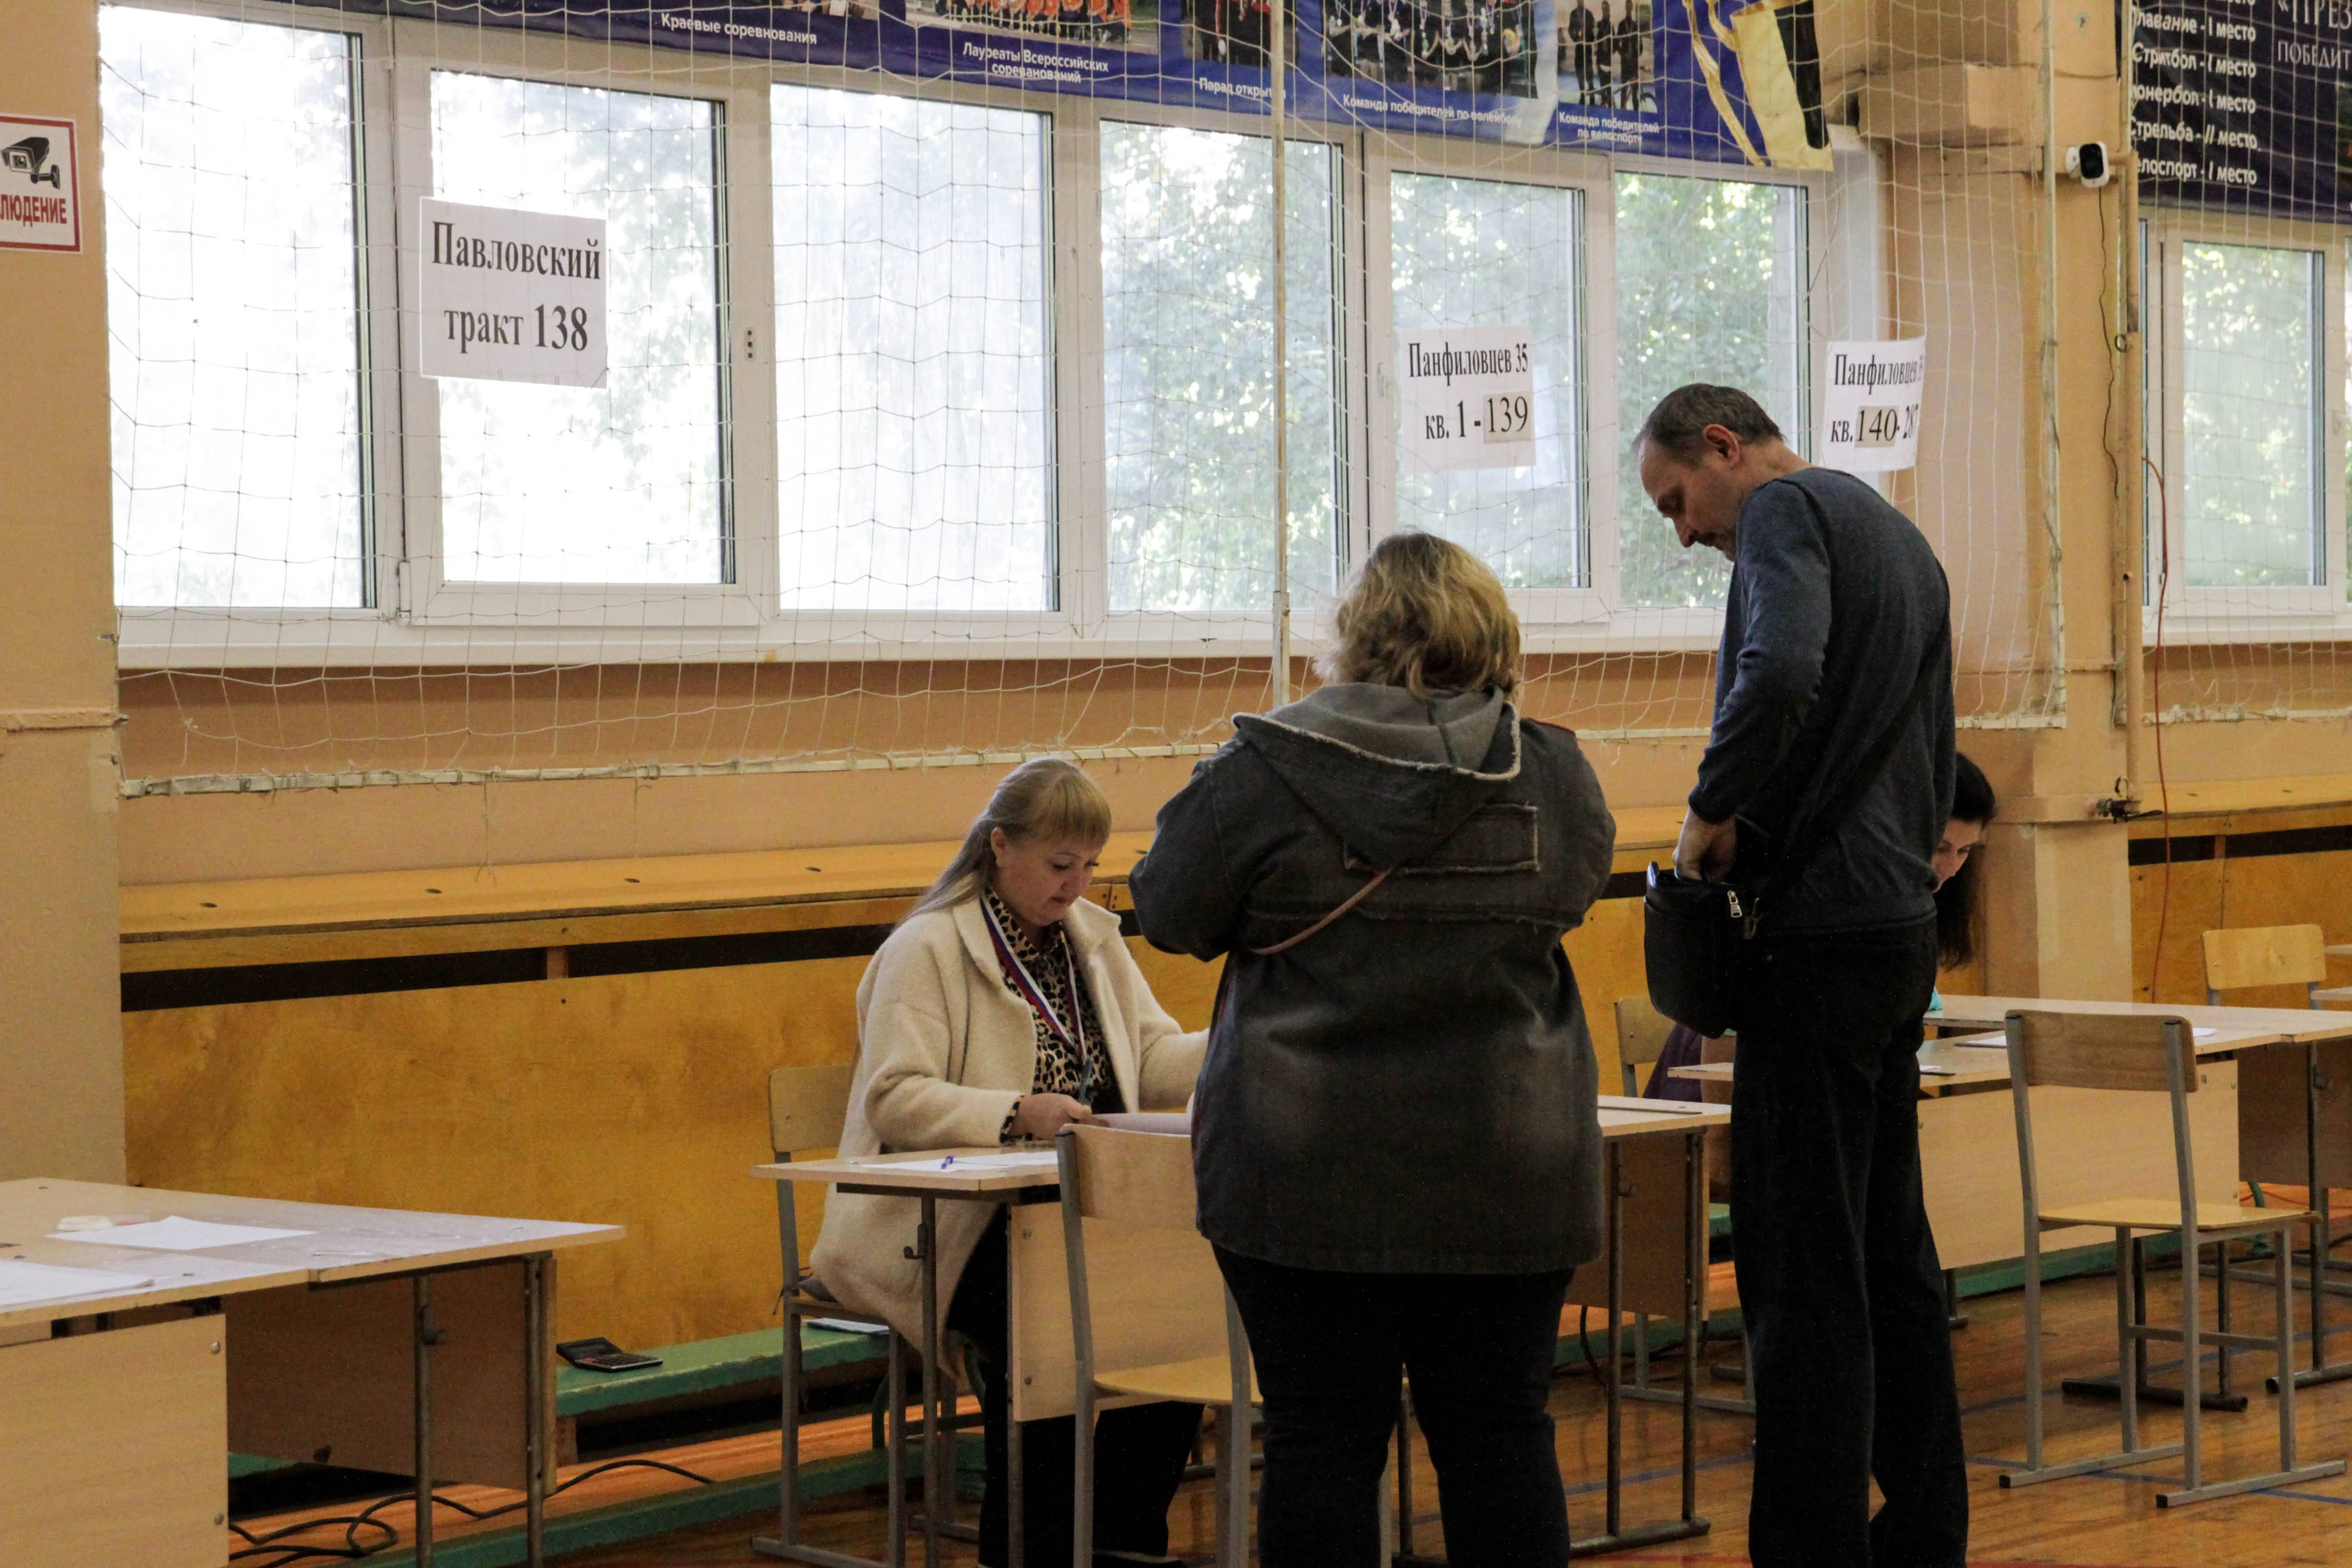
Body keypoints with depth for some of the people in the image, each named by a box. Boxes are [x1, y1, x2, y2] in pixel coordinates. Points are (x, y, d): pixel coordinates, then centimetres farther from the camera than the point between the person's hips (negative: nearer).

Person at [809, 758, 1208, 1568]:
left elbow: (1155, 1061, 9)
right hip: (952, 1227, -6)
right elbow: (891, 1100, -15)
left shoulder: (1095, 937, 17)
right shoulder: (928, 950, -4)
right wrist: (1015, 1114, -28)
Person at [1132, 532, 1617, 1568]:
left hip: (1310, 1171, -2)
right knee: (1499, 1431, 10)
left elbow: (1171, 917, 1)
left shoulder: (1265, 772, -10)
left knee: (1322, 1439, 4)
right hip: (1508, 1173, 2)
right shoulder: (1554, 774, -2)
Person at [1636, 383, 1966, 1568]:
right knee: (1892, 1257, 14)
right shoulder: (1903, 540, 22)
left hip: (1818, 934, -9)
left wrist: (1713, 811, -15)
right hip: (1904, 929, 9)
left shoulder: (1787, 512, -6)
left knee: (1802, 1273, -9)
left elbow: (1780, 678, -27)